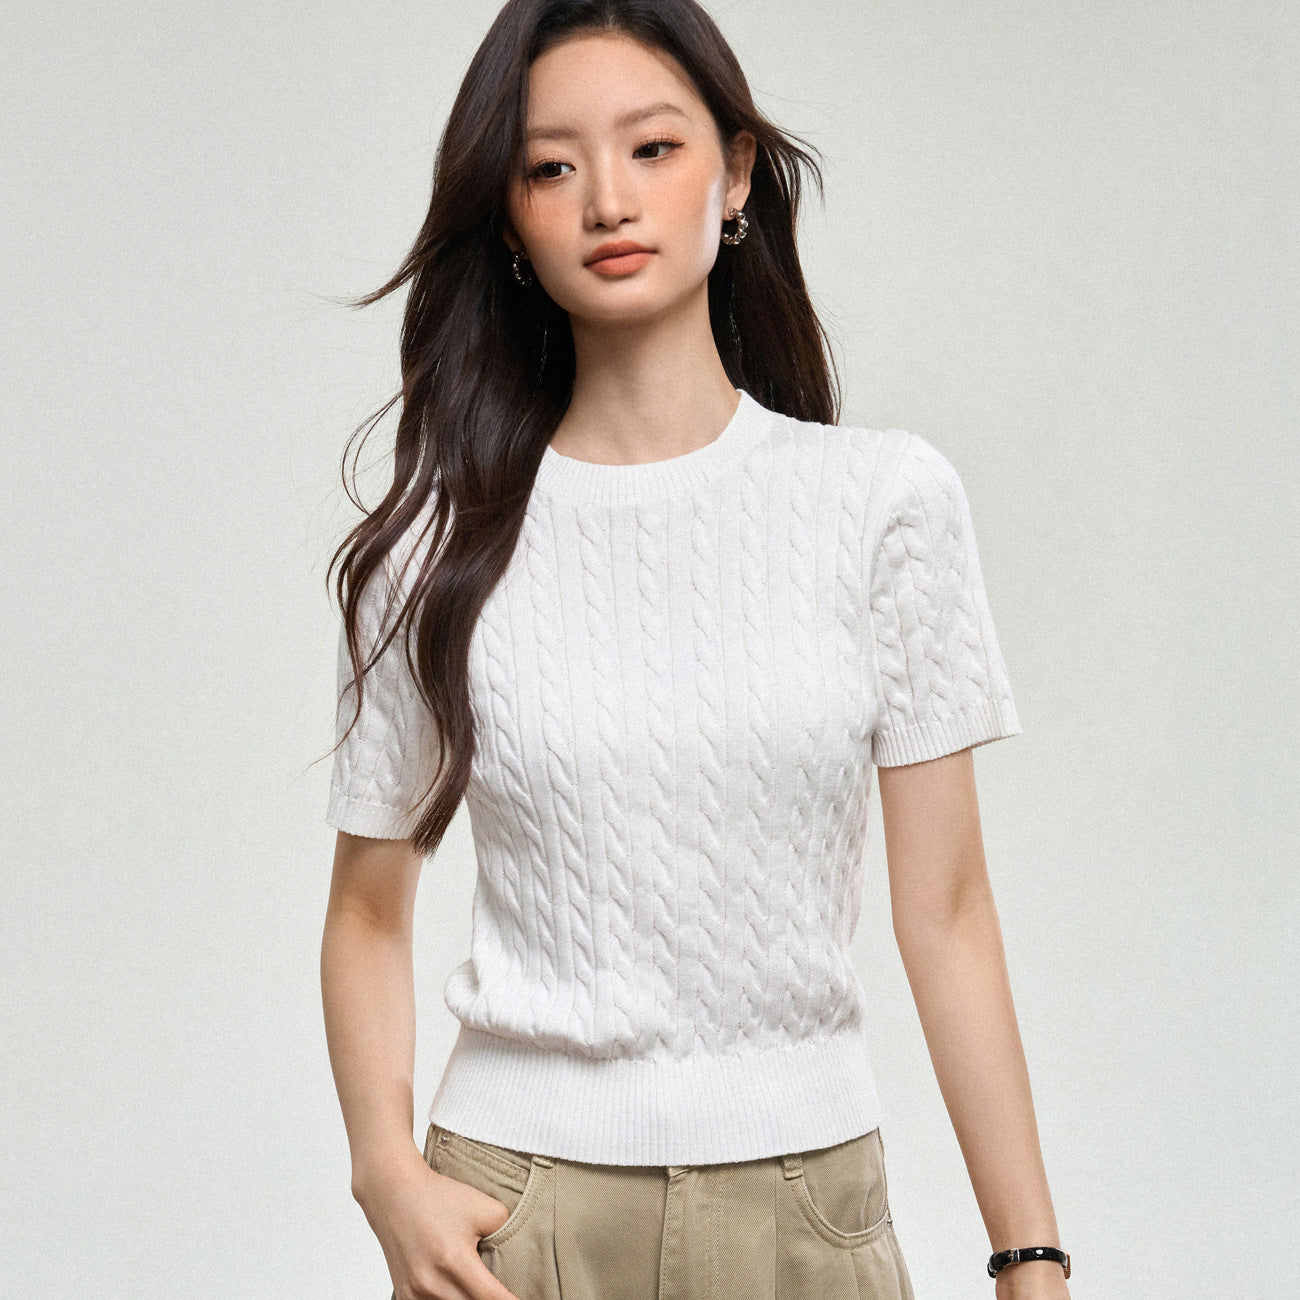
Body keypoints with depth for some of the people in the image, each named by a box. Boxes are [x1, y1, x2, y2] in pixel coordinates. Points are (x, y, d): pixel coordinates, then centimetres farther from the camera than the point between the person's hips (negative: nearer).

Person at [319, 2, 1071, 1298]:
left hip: (804, 1195, 1)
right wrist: (389, 1171, -12)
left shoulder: (887, 501, -3)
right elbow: (369, 911, 4)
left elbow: (945, 909, -2)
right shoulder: (439, 550, -2)